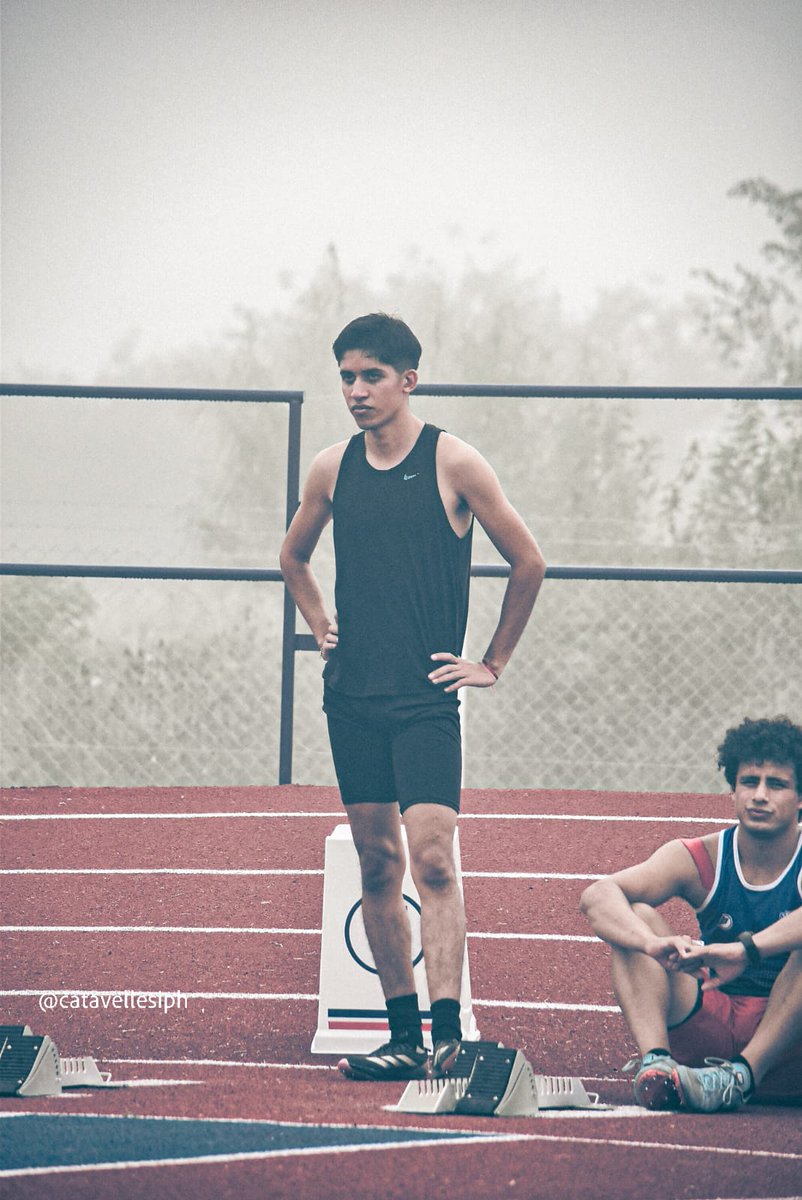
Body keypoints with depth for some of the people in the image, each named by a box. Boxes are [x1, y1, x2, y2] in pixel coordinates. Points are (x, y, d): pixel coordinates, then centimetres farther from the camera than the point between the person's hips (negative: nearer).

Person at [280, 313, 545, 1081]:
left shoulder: (453, 464, -5)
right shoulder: (331, 469, 8)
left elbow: (528, 563, 2)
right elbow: (294, 558, 27)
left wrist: (493, 664, 2)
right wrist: (321, 626, 14)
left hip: (425, 697, -5)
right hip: (352, 695, 5)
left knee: (431, 856, -16)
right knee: (378, 865, 6)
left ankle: (446, 1032, -21)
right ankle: (403, 1035, 10)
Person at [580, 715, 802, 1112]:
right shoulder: (699, 860, 0)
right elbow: (597, 896, -16)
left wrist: (747, 949, -47)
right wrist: (653, 943, -37)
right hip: (710, 1028, 3)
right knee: (635, 917, -14)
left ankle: (743, 1073, -34)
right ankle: (654, 1060, -36)